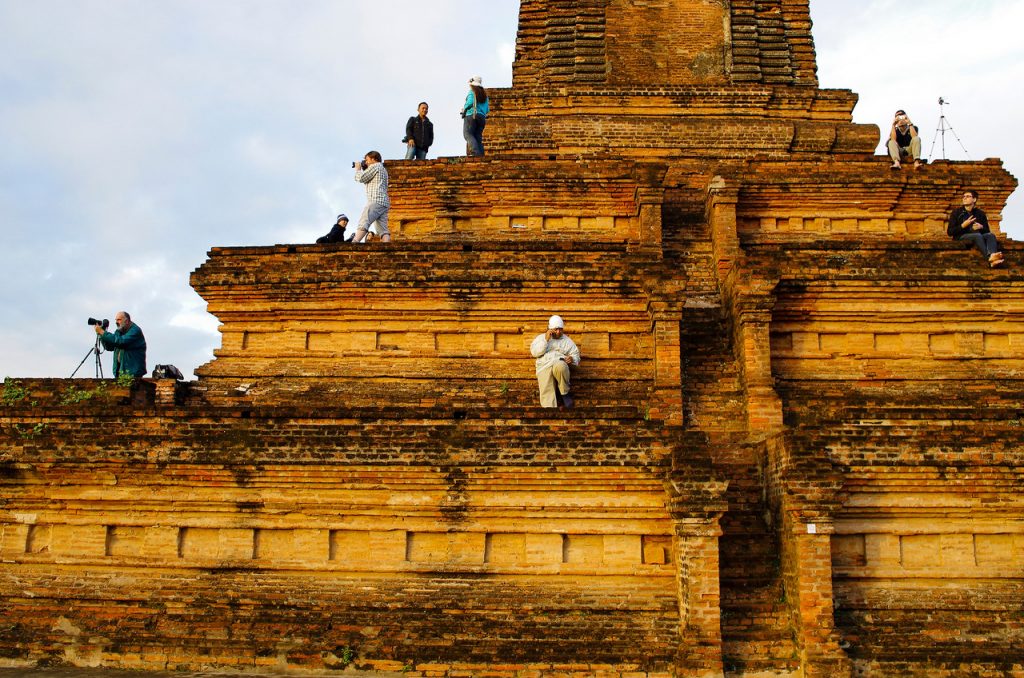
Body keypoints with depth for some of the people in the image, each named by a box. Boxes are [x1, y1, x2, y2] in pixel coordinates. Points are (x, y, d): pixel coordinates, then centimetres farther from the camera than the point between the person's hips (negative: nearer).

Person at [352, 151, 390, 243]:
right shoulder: (383, 169, 30)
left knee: (363, 224, -19)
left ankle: (354, 243, -32)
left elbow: (361, 178, -3)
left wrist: (358, 169, 15)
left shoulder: (375, 166, 2)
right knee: (384, 229, -5)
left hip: (376, 201, -9)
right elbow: (368, 181, 34)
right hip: (385, 203, 9)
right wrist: (364, 169, 27)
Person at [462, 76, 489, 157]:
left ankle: (475, 151, -31)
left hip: (471, 115, -7)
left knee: (468, 134, -10)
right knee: (478, 136, 5)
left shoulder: (472, 91, 1)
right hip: (482, 117, 7)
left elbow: (470, 102, -14)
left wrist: (464, 110, 0)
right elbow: (487, 109, 16)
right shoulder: (484, 94, 20)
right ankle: (481, 153, -10)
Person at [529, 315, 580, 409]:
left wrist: (572, 359, -8)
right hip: (544, 367, 1)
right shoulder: (541, 337, 19)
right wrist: (545, 340, -5)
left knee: (560, 366, -37)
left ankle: (565, 393, -18)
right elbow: (534, 352, 4)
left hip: (560, 365, -1)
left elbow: (576, 355, 16)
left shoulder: (567, 340, 20)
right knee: (547, 394, -22)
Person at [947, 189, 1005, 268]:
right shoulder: (957, 212, 11)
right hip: (962, 237, -3)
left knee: (991, 235, -30)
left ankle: (992, 256, -61)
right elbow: (949, 232, 3)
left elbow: (987, 231, 19)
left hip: (978, 236, 3)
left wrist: (981, 227, -5)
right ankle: (989, 257, -62)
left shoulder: (980, 213, 18)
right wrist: (963, 225, -12)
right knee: (977, 235, -36)